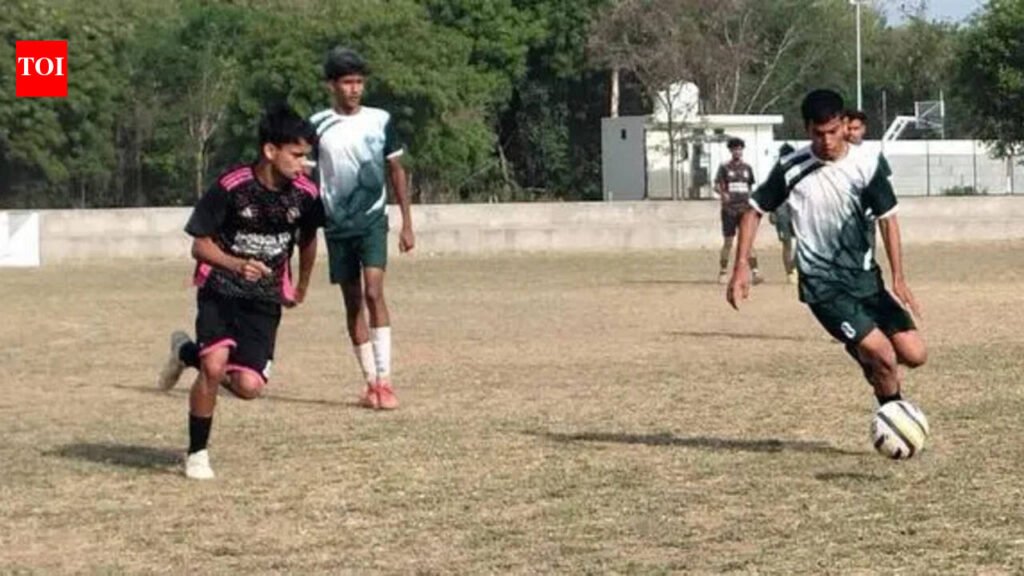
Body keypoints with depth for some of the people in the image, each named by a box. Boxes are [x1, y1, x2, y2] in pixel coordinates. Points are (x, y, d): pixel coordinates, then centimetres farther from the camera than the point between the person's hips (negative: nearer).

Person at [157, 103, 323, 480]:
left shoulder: (304, 194, -6)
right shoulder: (231, 187, -17)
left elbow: (308, 238, 16)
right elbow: (200, 244, -10)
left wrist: (302, 287, 28)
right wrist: (236, 265, -27)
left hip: (265, 299, 3)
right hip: (220, 290, -3)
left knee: (248, 386, -12)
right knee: (214, 366, -25)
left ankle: (187, 353, 20)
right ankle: (197, 453, -2)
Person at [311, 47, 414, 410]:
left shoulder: (380, 120, 2)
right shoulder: (317, 126, 1)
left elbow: (396, 171, 9)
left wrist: (407, 224, 7)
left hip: (372, 220, -2)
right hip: (337, 226, 2)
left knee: (373, 291, -17)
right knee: (352, 302, 6)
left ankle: (384, 381, -17)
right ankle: (370, 382, 14)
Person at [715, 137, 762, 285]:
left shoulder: (747, 167, 11)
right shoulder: (724, 167, 2)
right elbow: (716, 185, -5)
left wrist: (752, 204, 14)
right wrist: (723, 193, -26)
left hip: (745, 210, 2)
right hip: (729, 210, -2)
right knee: (728, 242, 2)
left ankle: (755, 272, -11)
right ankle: (723, 272, 12)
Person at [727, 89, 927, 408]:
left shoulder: (868, 163, -7)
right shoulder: (792, 169, -9)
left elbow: (887, 219, -1)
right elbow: (755, 210, 4)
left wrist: (898, 278, -10)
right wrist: (741, 267, -5)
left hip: (865, 276, 3)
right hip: (822, 284, -3)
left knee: (915, 354, -3)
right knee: (883, 355, -19)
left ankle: (862, 351, 27)